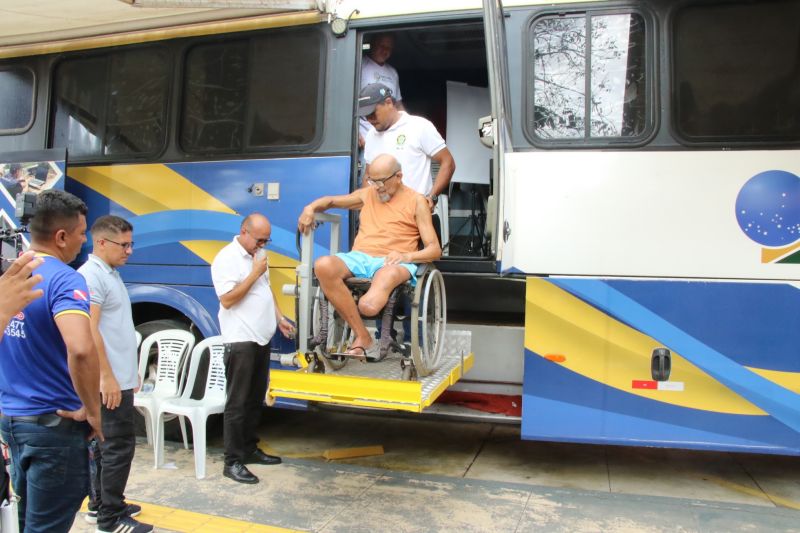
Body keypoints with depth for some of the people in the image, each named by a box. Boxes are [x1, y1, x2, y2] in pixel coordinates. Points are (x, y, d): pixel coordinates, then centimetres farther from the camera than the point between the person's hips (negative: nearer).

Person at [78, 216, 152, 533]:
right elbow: (89, 330, -23)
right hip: (109, 381, -10)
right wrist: (107, 377, -23)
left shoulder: (111, 274, 14)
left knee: (104, 443, 17)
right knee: (119, 445, -4)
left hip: (119, 378, 10)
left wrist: (130, 370, 21)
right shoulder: (91, 276, -16)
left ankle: (99, 505, 29)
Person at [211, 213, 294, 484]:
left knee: (255, 399, 16)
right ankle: (232, 461, 6)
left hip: (262, 338, 9)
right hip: (241, 341, -9)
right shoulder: (226, 259, -14)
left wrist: (280, 319, 16)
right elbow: (227, 300, -20)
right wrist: (255, 273, -19)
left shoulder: (258, 254, 13)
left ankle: (250, 449, 28)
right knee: (237, 403, -3)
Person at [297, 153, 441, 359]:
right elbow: (331, 201, 36)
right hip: (358, 258, 4)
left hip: (392, 262, -4)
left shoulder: (416, 201, 11)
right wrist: (311, 208, 13)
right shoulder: (367, 194, 24)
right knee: (323, 266, -31)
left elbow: (435, 249, 5)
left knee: (389, 274, -43)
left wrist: (407, 256, -15)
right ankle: (364, 339, -27)